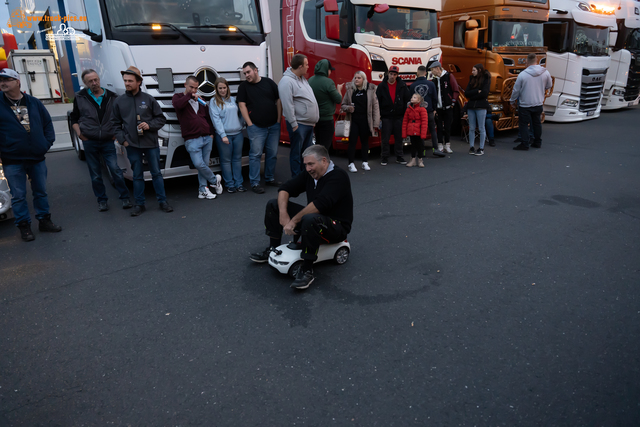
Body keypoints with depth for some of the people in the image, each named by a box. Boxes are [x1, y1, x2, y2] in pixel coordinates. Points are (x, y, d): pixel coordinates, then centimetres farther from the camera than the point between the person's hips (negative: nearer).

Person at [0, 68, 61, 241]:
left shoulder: (34, 102, 5)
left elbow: (47, 123, 11)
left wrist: (47, 143, 0)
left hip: (37, 157, 3)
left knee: (41, 192, 14)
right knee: (18, 196, 6)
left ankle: (44, 220, 27)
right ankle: (24, 226, 17)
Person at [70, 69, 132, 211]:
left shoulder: (112, 97, 4)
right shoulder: (80, 98, 5)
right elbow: (74, 118, 13)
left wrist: (117, 133, 3)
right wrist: (79, 133, -1)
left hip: (108, 142, -1)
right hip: (89, 142, 1)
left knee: (115, 170, -7)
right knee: (95, 175, 7)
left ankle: (125, 198, 5)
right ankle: (102, 200, 19)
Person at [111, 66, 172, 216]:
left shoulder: (148, 99, 2)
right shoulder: (119, 101, 6)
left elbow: (161, 118, 6)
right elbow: (116, 123, 11)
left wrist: (149, 125, -11)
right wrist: (122, 139, 0)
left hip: (151, 143, -1)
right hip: (132, 146, 1)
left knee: (156, 173, 5)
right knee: (137, 175, 8)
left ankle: (162, 201, 14)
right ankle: (139, 204, 16)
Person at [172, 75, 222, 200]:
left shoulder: (200, 100, 21)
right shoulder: (178, 97, 8)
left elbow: (207, 117, 23)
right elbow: (177, 104, -18)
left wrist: (211, 133, 14)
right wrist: (190, 96, -9)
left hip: (207, 138, 5)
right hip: (192, 139, -4)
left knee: (204, 164, 5)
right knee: (198, 163, -16)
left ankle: (203, 190, 14)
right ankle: (215, 180, 7)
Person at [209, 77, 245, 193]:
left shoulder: (233, 99, 14)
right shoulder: (214, 102, 0)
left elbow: (240, 113, 22)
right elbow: (216, 119, -8)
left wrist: (242, 124, 7)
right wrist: (223, 135, -15)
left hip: (238, 133, 4)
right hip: (224, 135, -4)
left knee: (237, 158, 7)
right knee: (226, 160, 2)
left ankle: (239, 183, 13)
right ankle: (230, 184, 10)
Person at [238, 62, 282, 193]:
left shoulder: (269, 82, 8)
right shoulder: (243, 86, 4)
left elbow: (278, 100, 9)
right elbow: (242, 105, -1)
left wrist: (278, 120, 3)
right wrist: (249, 124, -8)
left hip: (274, 125, 3)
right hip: (256, 127, -2)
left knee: (272, 153, 8)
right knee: (256, 154, -5)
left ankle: (270, 178, 22)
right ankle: (255, 183, 0)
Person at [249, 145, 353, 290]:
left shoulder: (338, 176, -21)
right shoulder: (310, 174, 3)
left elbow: (319, 204, -33)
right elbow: (285, 189, 3)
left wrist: (294, 221, -29)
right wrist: (283, 213, -14)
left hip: (337, 227, -8)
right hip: (314, 218, 9)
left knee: (310, 220, -43)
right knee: (273, 205, 7)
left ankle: (307, 270, -29)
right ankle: (273, 249, 11)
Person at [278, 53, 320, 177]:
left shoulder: (303, 79, 15)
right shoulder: (287, 81, -15)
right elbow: (287, 105, -20)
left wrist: (313, 120, 18)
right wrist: (294, 124, -21)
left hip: (309, 124, 9)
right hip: (299, 125, -9)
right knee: (296, 153, 0)